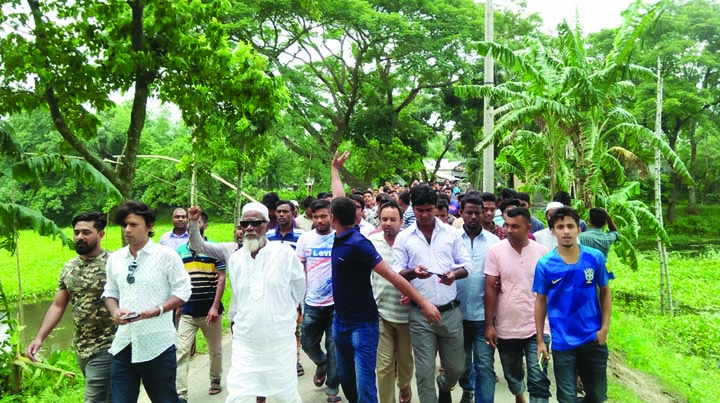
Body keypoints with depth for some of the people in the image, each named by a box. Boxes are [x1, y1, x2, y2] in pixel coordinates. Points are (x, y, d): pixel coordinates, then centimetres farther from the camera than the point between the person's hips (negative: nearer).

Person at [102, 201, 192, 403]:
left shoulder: (166, 255, -7)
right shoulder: (114, 258, 8)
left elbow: (182, 292, -7)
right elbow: (110, 293, 17)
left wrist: (154, 311, -20)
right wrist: (115, 311, -5)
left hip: (157, 345, -4)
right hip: (123, 345, 5)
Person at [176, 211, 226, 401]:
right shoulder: (180, 250, 6)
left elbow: (221, 278, -7)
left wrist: (215, 307, -15)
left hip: (210, 310, -2)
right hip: (188, 311, 2)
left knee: (215, 349, 14)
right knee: (181, 351, -6)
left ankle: (215, 380, 37)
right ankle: (180, 394, -4)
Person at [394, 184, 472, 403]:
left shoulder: (450, 233, 4)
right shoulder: (404, 237, 1)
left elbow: (467, 264, 6)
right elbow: (396, 273, -1)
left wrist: (455, 274, -16)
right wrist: (412, 272, -22)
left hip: (450, 311, 2)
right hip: (420, 314, -1)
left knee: (456, 368, 15)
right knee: (424, 371, 3)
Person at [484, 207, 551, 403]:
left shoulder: (542, 251, -3)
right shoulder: (495, 251, -7)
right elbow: (490, 289, -5)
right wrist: (489, 325, -7)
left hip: (537, 327, -1)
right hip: (506, 328, 1)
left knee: (539, 380, -5)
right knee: (512, 376, 19)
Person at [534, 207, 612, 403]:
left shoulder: (595, 257, -6)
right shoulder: (545, 264, -9)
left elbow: (605, 292, 6)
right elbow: (541, 301, 0)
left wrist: (605, 327, -3)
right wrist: (540, 340, 0)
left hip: (594, 339, 2)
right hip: (562, 343, -2)